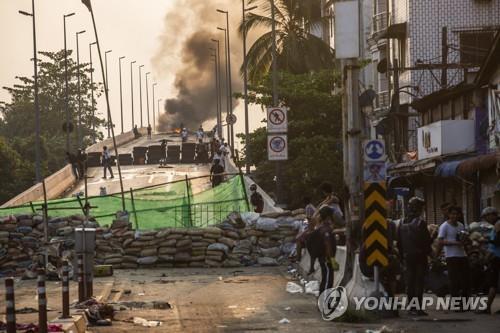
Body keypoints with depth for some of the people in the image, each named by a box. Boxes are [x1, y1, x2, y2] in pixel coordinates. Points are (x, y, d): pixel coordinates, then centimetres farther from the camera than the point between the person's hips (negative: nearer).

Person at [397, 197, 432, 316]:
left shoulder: (402, 224, 7)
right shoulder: (420, 222, -11)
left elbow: (399, 243, 9)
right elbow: (426, 240, -12)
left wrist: (403, 256, 15)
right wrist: (428, 252, 1)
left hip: (408, 257, 5)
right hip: (420, 256, -5)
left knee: (410, 283, 9)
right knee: (419, 282, -4)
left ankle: (412, 307, 12)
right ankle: (418, 308, -9)